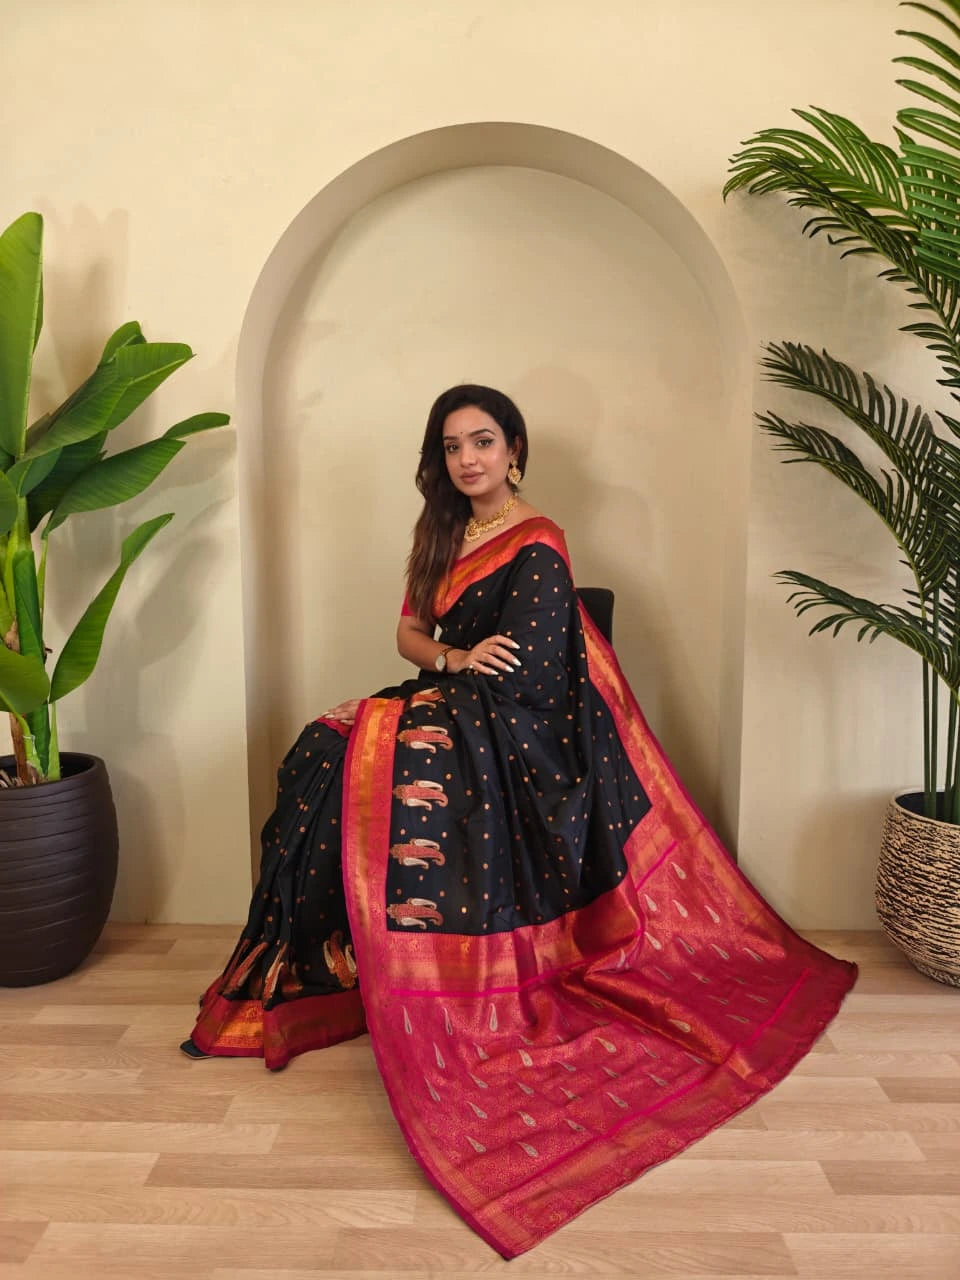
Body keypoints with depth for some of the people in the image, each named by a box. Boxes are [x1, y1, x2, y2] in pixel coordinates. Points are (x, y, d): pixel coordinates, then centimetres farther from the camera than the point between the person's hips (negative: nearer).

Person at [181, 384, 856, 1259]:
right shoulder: (446, 531, 14)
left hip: (513, 731, -8)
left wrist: (450, 665, -6)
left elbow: (516, 676, -15)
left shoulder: (535, 548, -11)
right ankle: (319, 965, -9)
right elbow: (409, 631, 11)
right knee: (324, 750, -14)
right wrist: (455, 658, -9)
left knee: (384, 767, -28)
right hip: (453, 707, 8)